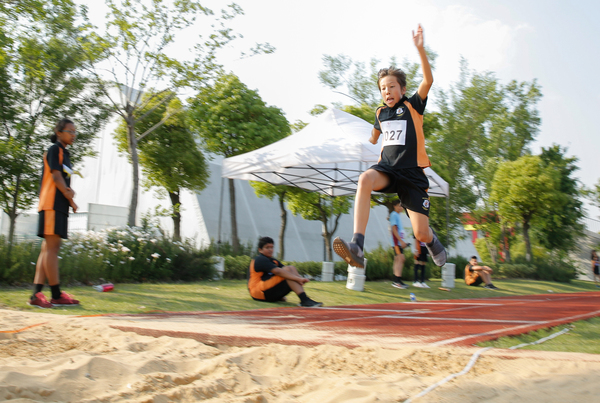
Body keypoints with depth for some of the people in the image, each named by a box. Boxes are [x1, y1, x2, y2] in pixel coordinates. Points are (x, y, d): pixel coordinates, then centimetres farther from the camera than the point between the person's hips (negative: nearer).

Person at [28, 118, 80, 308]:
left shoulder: (64, 153, 24)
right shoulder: (55, 150, -2)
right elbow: (56, 176, -10)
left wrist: (69, 190, -5)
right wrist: (72, 201, -6)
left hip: (60, 206, 9)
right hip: (52, 203, -9)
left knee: (48, 248, 4)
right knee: (52, 247, -10)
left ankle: (36, 294, 2)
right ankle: (57, 295, -11)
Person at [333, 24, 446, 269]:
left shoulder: (413, 106, 0)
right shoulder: (380, 113, 12)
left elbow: (428, 81, -20)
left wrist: (420, 49, -28)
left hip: (412, 173, -2)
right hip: (387, 168, 3)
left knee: (421, 233, -8)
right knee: (365, 179, -35)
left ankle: (432, 242, 35)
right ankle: (357, 247, -46)